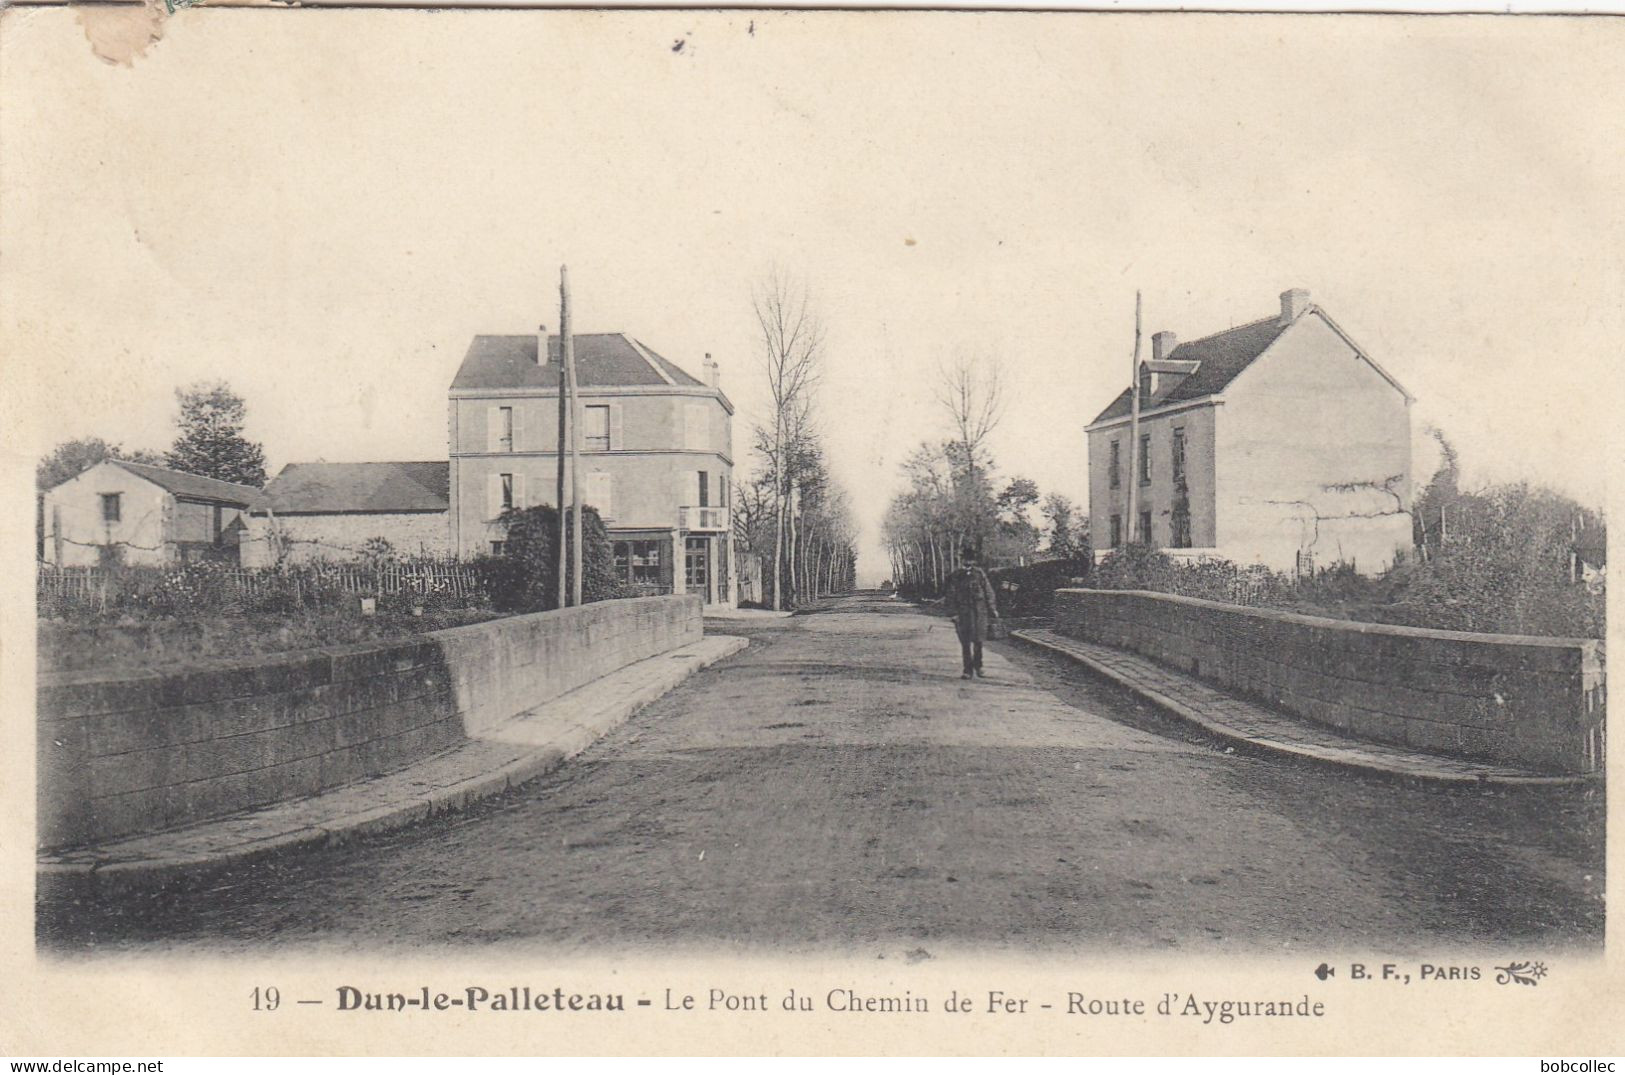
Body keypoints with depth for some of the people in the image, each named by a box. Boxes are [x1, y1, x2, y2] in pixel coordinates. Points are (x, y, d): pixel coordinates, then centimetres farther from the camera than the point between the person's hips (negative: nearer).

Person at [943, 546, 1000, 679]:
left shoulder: (980, 573, 6)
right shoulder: (956, 576, 3)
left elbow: (988, 592, 9)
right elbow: (951, 595, 3)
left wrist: (993, 609, 5)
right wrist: (953, 613, -4)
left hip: (979, 611, 0)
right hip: (963, 612, 0)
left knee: (978, 640, -1)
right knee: (965, 642, 0)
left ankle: (978, 667, 16)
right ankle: (968, 670, 7)